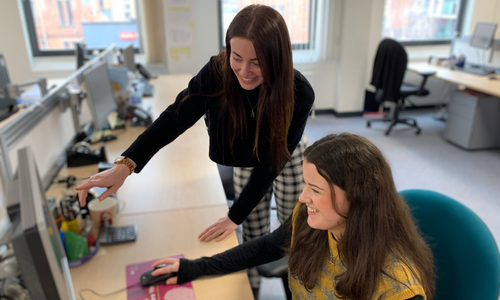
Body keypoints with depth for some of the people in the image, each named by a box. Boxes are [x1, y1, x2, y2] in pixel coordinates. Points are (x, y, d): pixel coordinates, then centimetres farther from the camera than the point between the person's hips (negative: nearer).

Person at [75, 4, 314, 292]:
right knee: (253, 233, 13)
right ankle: (252, 287, 38)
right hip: (246, 160, 2)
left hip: (288, 158, -1)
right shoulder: (218, 71, -30)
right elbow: (176, 116, -32)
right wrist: (126, 165, -45)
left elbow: (271, 161, -32)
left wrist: (235, 217, -28)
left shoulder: (299, 93, -36)